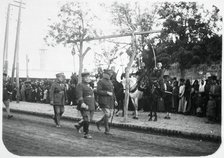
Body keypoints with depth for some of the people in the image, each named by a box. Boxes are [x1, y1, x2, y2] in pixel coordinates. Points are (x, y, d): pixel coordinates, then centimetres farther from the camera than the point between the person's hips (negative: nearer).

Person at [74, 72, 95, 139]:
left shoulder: (89, 85, 19)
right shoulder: (80, 86, -8)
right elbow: (79, 96, -17)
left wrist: (93, 105, 24)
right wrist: (82, 104, -29)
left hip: (91, 106, 8)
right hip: (84, 106, -8)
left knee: (90, 119, 10)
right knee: (86, 120, -7)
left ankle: (78, 125, 30)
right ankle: (86, 134, 4)